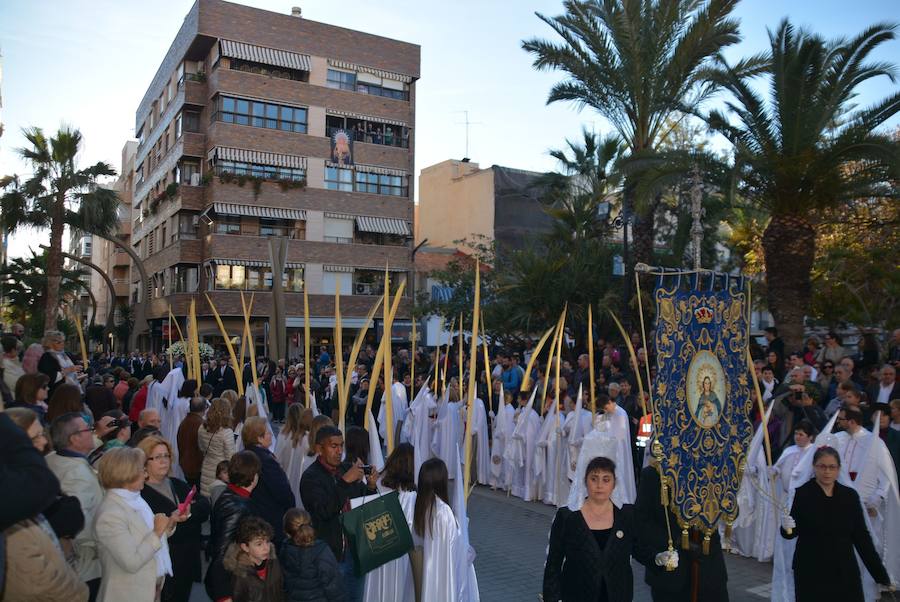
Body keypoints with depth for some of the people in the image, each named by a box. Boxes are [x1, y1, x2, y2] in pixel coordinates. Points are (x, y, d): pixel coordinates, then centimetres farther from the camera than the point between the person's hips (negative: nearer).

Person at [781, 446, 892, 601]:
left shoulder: (850, 496, 1)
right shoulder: (802, 494, -7)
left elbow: (862, 536, 5)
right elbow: (792, 532, -6)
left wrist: (881, 573, 4)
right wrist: (786, 528, -28)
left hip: (845, 572, 2)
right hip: (810, 572, -2)